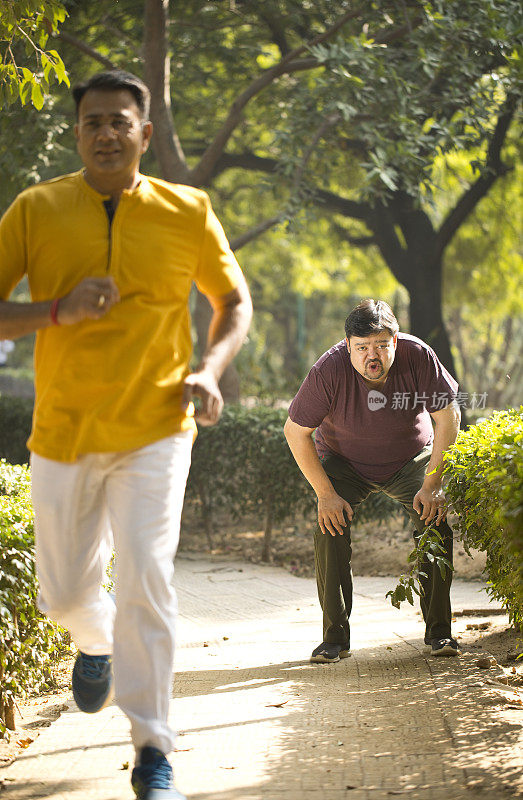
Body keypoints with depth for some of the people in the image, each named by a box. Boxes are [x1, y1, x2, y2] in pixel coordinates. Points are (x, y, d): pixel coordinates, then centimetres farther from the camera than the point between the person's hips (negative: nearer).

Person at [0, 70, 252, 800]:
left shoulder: (187, 213, -1)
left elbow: (235, 301, 12)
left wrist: (210, 369, -6)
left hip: (155, 432, -1)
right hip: (63, 434, 2)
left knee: (145, 577, -15)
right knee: (64, 594, 12)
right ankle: (97, 644, 50)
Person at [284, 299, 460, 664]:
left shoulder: (418, 356, -27)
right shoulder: (329, 371, -29)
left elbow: (448, 416, -15)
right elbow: (296, 432, -18)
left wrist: (433, 483, -18)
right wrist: (325, 494, -20)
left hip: (410, 458, 1)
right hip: (345, 462, -1)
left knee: (437, 526, -17)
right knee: (330, 531, -20)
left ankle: (439, 631, -4)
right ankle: (336, 638, -9)